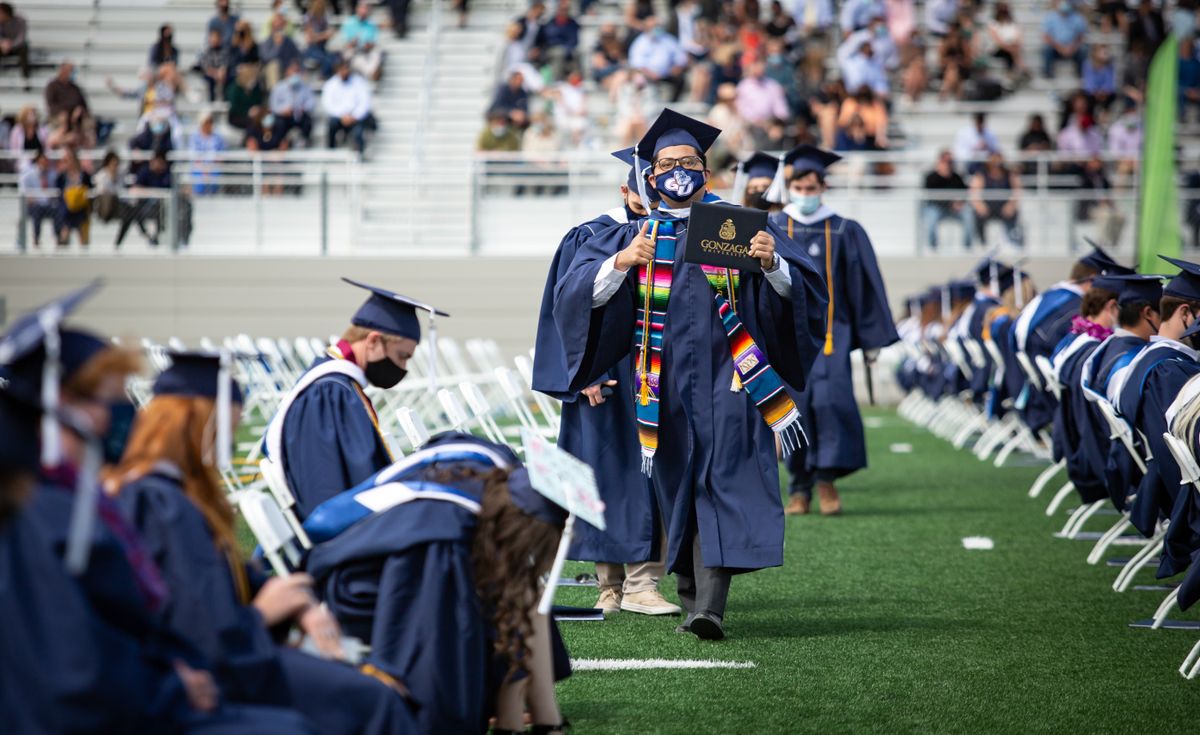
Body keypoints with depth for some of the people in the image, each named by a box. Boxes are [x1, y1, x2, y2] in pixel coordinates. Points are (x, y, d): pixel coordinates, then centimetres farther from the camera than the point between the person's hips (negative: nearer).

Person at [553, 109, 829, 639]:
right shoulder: (634, 237, 12)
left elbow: (798, 289, 0)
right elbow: (580, 294, -1)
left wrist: (772, 264, -22)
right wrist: (623, 263, -20)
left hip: (724, 379, -2)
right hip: (666, 384, 2)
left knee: (722, 481, -13)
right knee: (678, 488, 6)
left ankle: (710, 606, -22)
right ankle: (691, 594, 17)